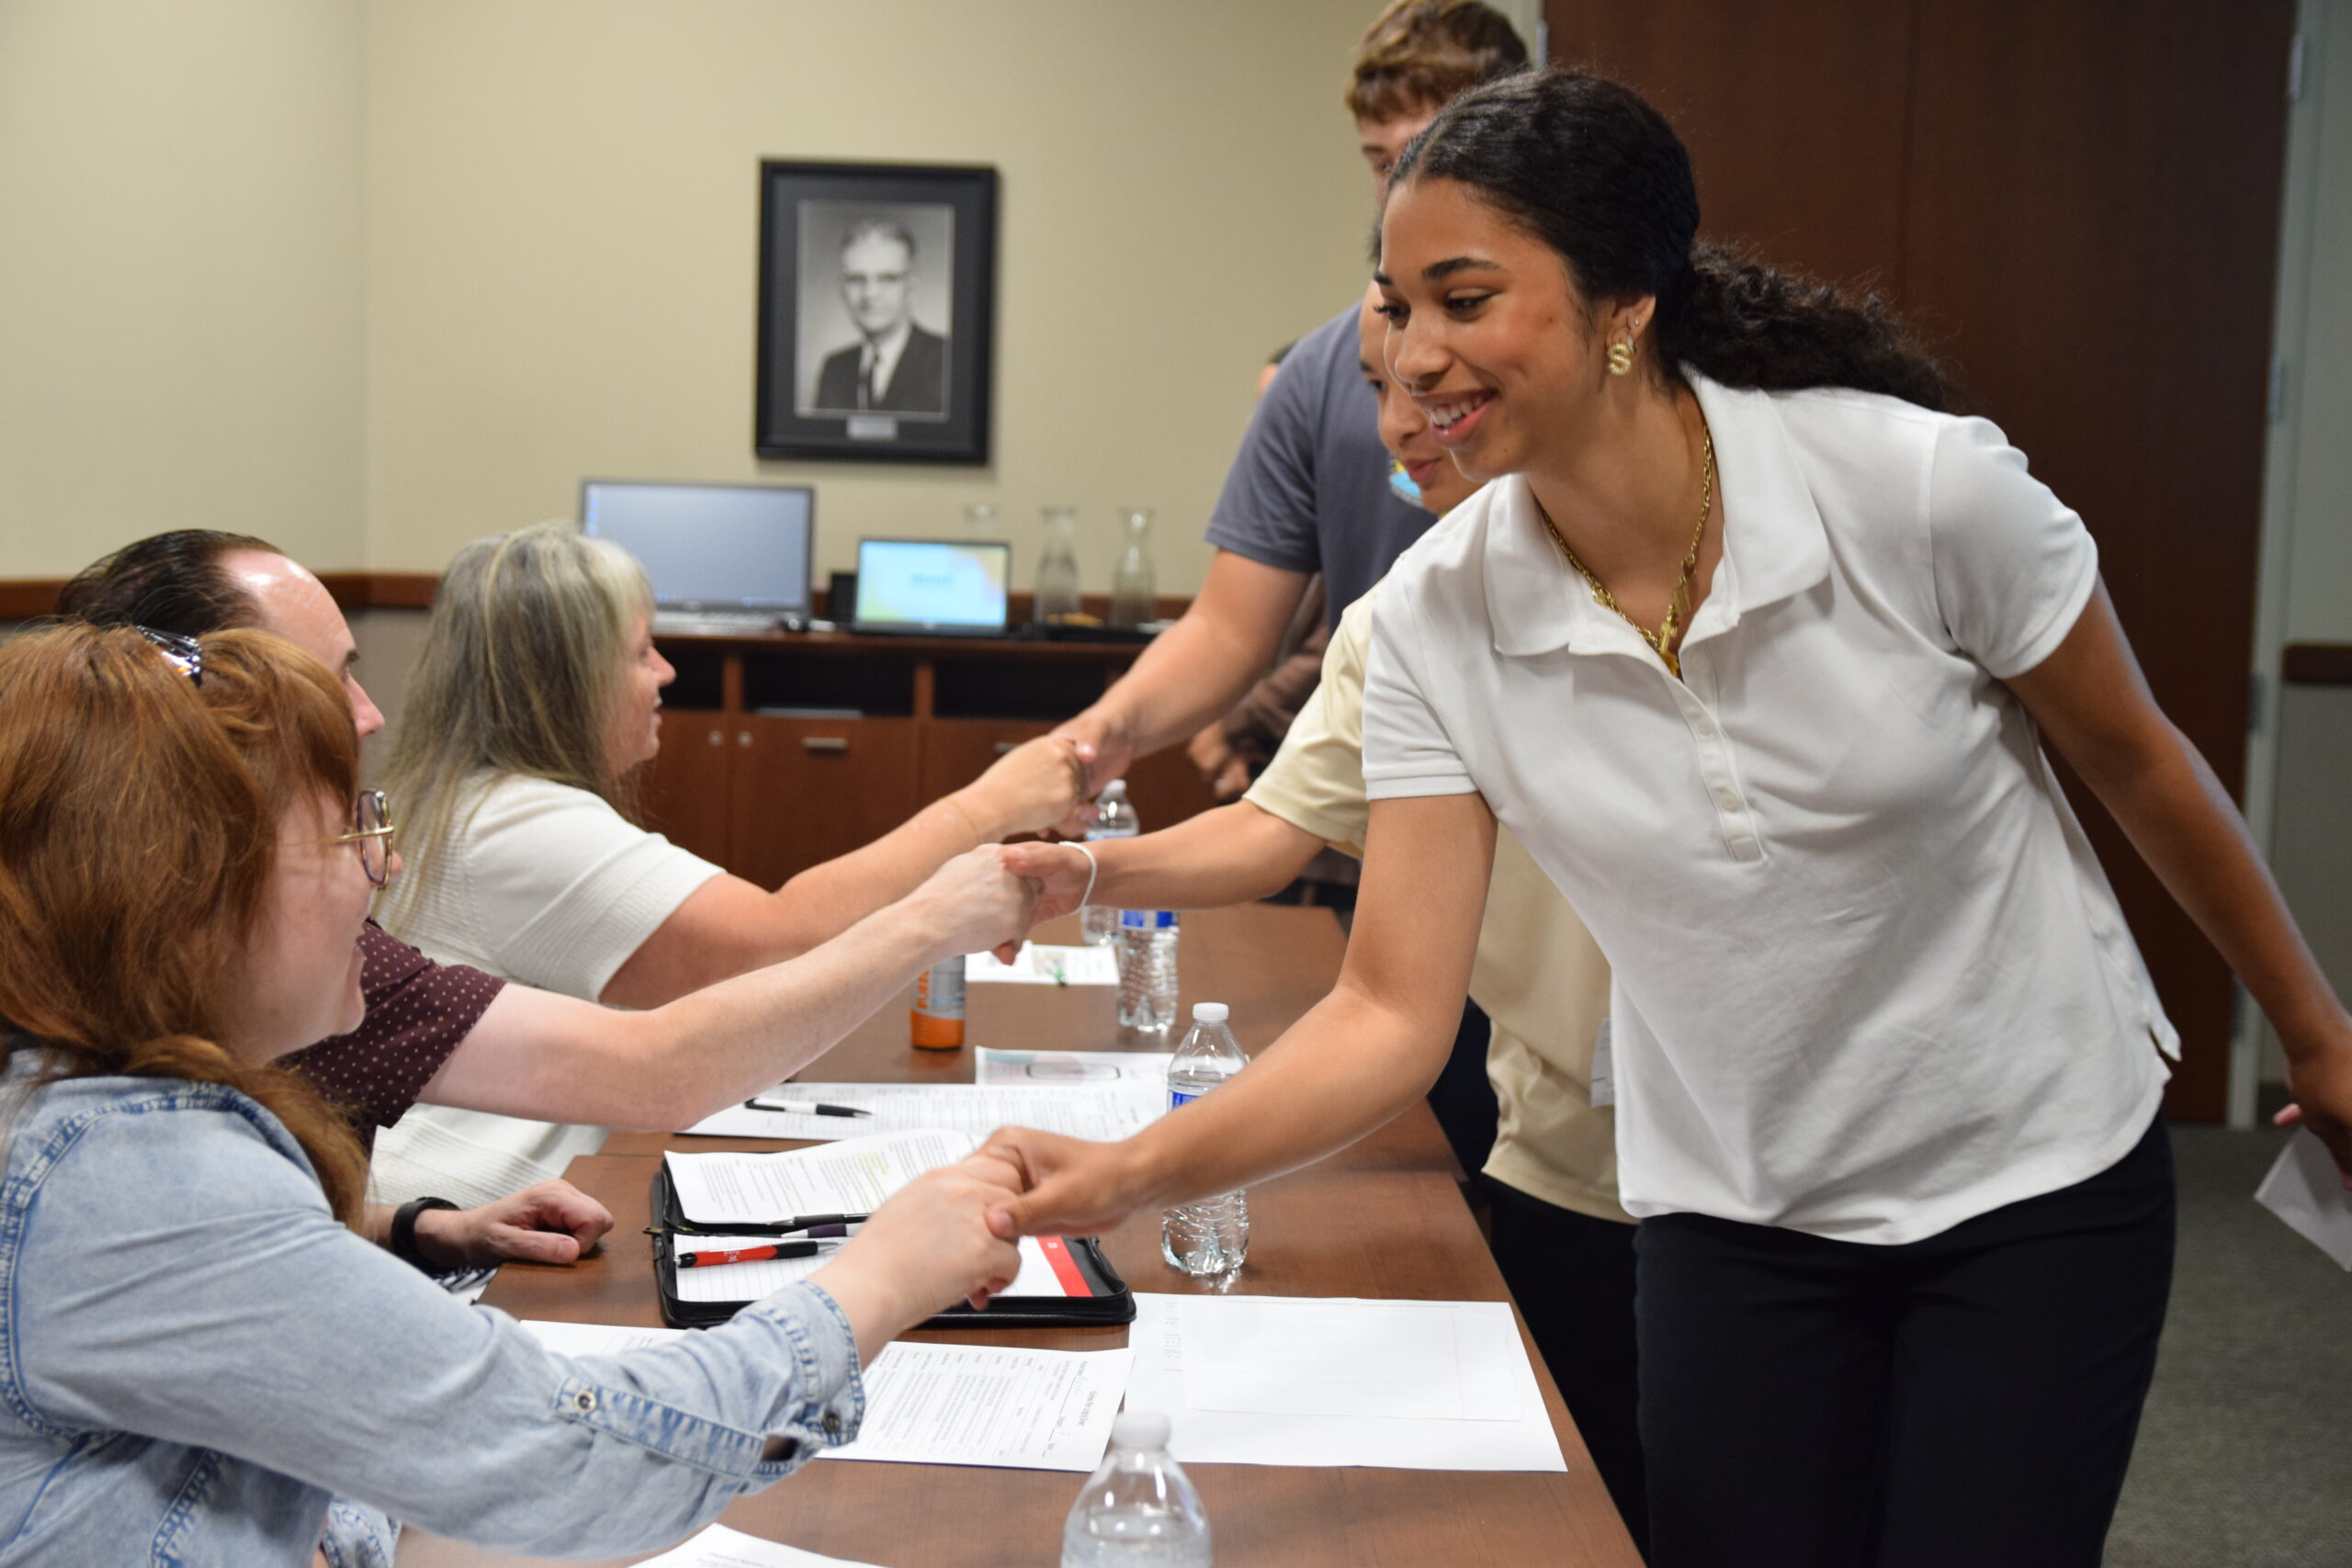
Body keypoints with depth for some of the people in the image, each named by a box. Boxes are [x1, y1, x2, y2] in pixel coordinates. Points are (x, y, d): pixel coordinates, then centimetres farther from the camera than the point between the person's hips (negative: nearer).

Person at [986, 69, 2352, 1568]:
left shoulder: (1918, 486, -22)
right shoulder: (1437, 620, -14)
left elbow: (2137, 763, -6)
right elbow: (1393, 1014, -14)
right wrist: (1131, 1172, -30)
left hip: (2041, 1183, -2)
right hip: (1738, 1220, 2)